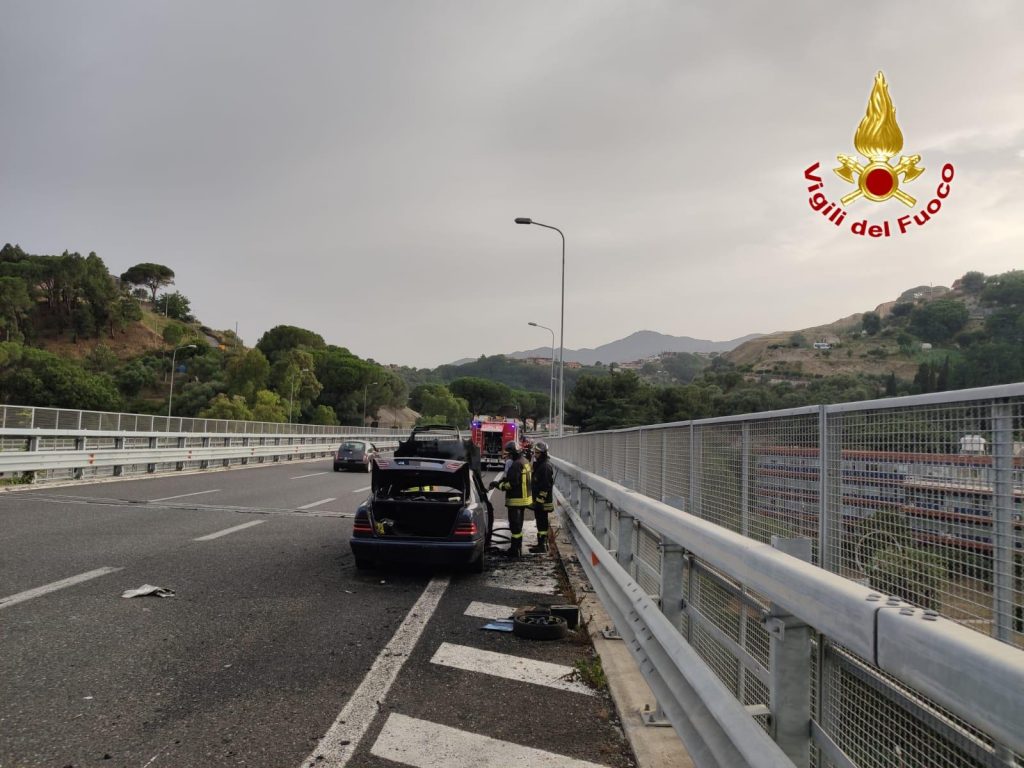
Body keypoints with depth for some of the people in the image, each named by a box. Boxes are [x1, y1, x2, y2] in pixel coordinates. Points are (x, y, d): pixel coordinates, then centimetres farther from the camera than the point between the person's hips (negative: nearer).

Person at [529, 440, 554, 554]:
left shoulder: (546, 466, -17)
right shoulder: (538, 464, 15)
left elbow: (546, 486, -22)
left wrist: (539, 500, -21)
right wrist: (535, 499, 24)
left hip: (542, 501, -10)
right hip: (539, 500, 10)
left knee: (542, 523, -6)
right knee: (541, 523, 16)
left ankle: (542, 546, -3)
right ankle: (542, 543, 24)